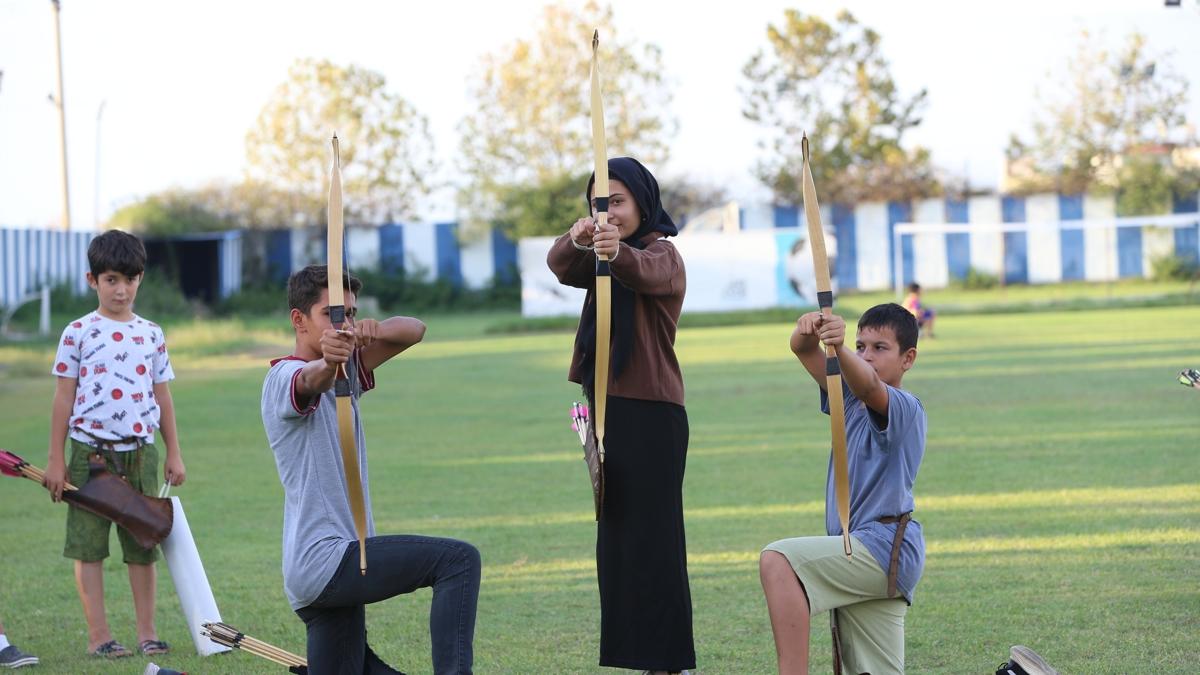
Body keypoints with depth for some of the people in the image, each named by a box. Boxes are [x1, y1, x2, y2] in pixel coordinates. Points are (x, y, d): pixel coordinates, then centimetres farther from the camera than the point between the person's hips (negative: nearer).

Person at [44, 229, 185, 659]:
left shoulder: (151, 335, 8)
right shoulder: (78, 333, 0)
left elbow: (162, 396, 12)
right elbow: (64, 397, 1)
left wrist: (173, 453, 11)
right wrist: (56, 459, -2)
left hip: (140, 452, 2)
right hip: (90, 452, -2)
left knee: (143, 545, 6)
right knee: (88, 546, 0)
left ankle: (147, 632, 14)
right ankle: (98, 635, 5)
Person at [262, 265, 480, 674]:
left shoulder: (346, 372, 18)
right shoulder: (285, 377, -8)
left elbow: (414, 331, 10)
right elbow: (311, 381, -33)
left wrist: (373, 330, -13)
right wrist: (327, 360, -57)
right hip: (326, 559, -10)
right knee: (459, 560, -21)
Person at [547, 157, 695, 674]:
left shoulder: (662, 254, -7)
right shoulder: (602, 258, 14)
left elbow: (646, 274, -32)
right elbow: (563, 268, -9)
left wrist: (618, 252, -56)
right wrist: (577, 241, -33)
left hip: (651, 416, -8)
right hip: (610, 411, 8)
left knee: (652, 538, -10)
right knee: (617, 536, 10)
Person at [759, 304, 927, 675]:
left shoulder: (905, 407, -7)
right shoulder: (849, 399, 15)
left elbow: (869, 385, -31)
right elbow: (803, 351, 2)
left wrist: (839, 347, -50)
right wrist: (806, 333, -22)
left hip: (883, 546, -9)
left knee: (777, 561, -27)